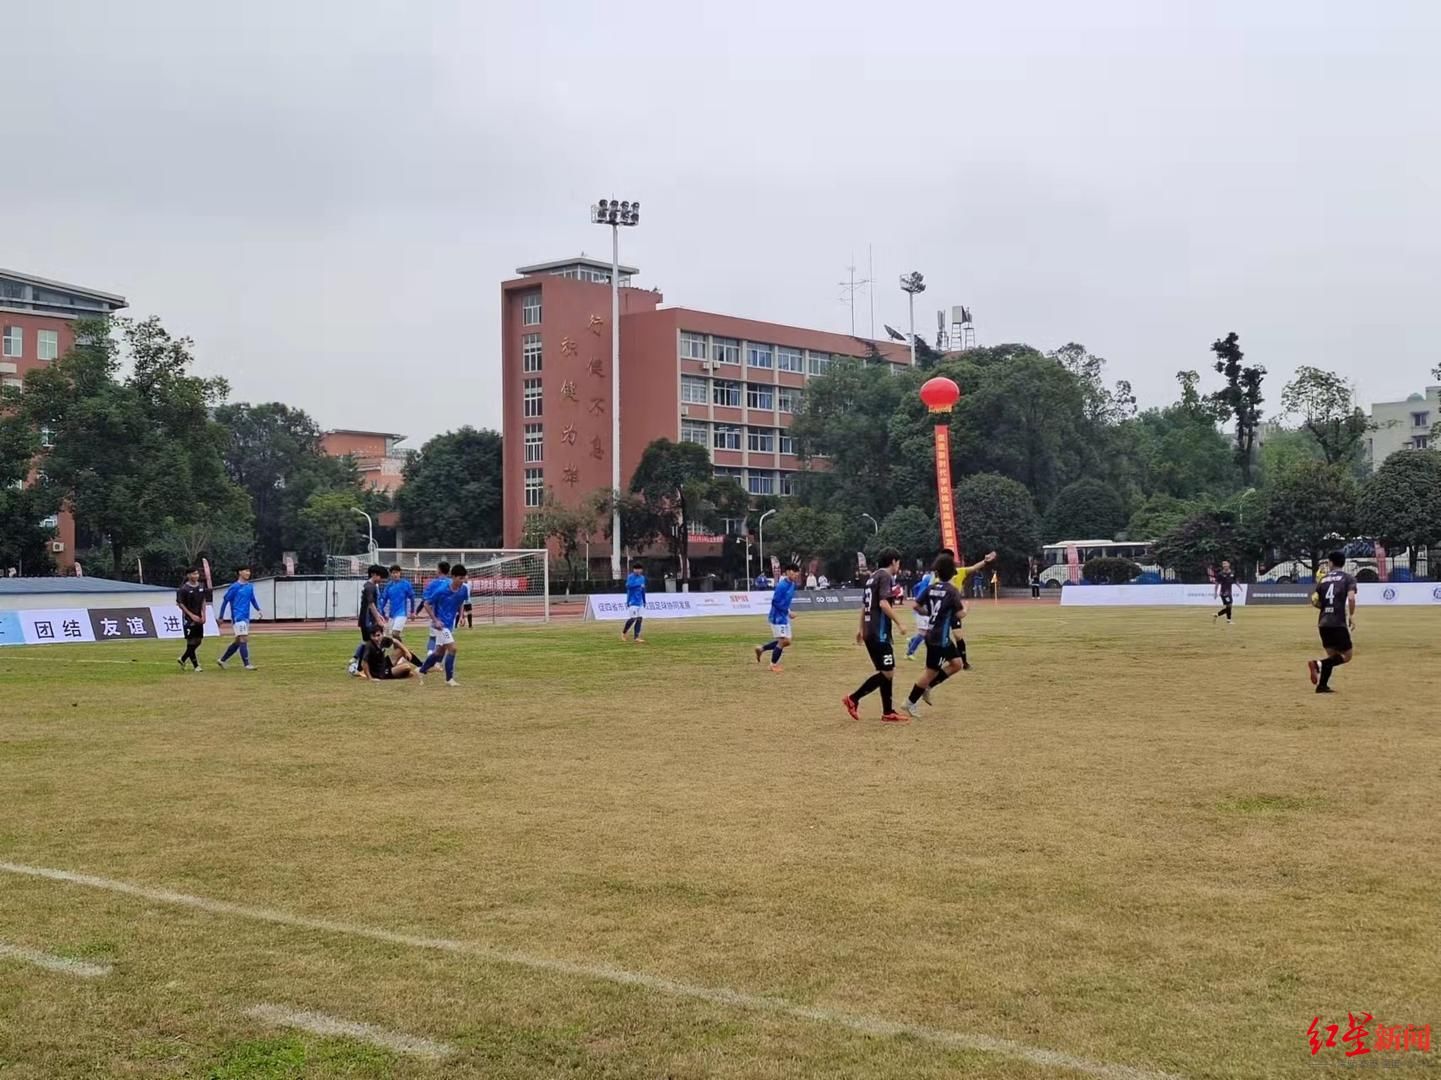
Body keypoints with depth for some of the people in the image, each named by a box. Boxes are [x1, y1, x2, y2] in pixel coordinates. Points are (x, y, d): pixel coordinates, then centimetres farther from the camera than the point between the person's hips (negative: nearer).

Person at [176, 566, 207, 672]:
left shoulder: (201, 587, 7)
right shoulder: (183, 589, -11)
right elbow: (181, 604, -10)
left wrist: (203, 615, 3)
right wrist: (192, 615, -15)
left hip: (199, 618, 7)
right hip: (189, 619, -7)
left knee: (198, 641, 9)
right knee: (191, 642, -3)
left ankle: (182, 659, 26)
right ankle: (195, 665, 3)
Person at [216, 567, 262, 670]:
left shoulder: (250, 586, 9)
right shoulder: (235, 587, -8)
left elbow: (252, 599, 20)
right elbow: (225, 600, -3)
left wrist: (258, 609, 3)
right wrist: (221, 617, -1)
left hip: (246, 618, 7)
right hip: (238, 617, -7)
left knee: (238, 641, 12)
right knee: (244, 639, -11)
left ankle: (222, 660, 24)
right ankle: (247, 664, -10)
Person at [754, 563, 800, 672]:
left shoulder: (792, 584, 7)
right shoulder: (782, 585, -20)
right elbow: (775, 602, -22)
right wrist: (788, 611, -21)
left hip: (784, 617, 9)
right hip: (778, 617, -9)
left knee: (786, 641, 10)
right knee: (782, 641, -6)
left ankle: (761, 649, 24)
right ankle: (774, 664, 11)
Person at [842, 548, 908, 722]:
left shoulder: (872, 577, 17)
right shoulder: (886, 576, -10)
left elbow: (864, 605, 21)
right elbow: (883, 604, -21)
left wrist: (862, 629, 27)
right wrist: (899, 623, -15)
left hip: (870, 631, 10)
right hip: (880, 632, -10)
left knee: (886, 672, 12)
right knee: (887, 673, -6)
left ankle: (888, 712, 11)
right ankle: (853, 699, -5)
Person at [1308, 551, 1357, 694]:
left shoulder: (1323, 579, 14)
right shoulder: (1348, 578, 1)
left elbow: (1315, 601, 12)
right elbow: (1351, 598, -15)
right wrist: (1351, 615, -5)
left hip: (1323, 623, 5)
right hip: (1338, 622, -5)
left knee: (1332, 655, 17)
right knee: (1346, 656, 2)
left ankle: (1322, 685, 6)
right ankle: (1318, 664, -20)